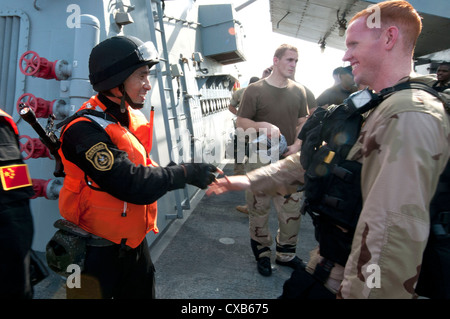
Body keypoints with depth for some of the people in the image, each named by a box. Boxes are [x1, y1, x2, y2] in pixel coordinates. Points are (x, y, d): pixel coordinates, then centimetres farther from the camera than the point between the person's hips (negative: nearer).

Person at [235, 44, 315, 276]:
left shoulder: (299, 91, 7)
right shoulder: (255, 90, -5)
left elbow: (303, 122, 13)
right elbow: (240, 122, -4)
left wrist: (297, 145, -5)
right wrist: (263, 125, -22)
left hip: (289, 159, 4)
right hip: (260, 159, -3)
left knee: (291, 209, 9)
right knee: (259, 210, 7)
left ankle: (286, 253, 30)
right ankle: (262, 254, 27)